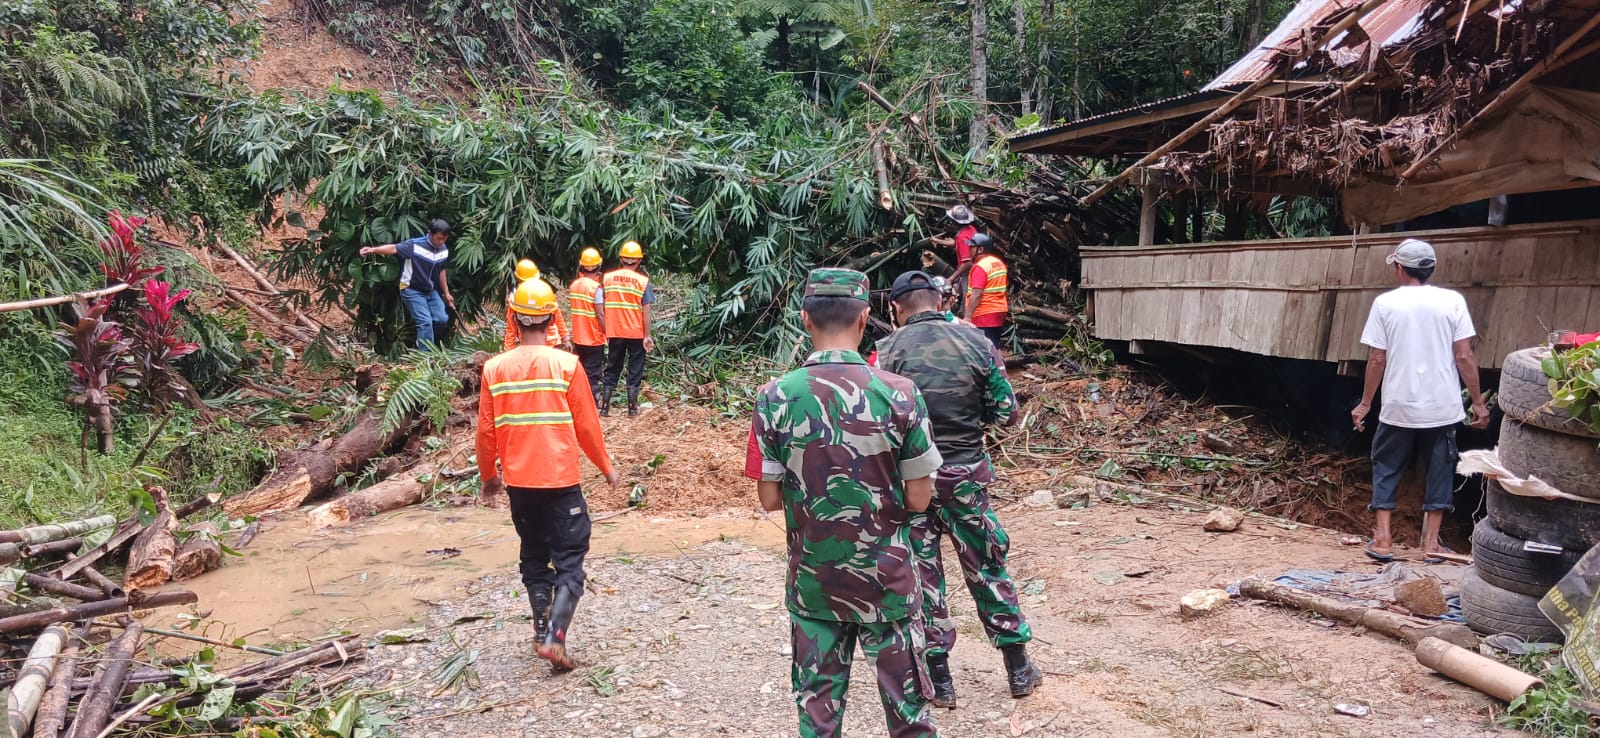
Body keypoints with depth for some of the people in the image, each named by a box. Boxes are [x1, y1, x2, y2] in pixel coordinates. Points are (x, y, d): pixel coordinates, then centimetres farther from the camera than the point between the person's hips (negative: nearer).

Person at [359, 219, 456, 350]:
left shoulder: (444, 250, -1)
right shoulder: (415, 245, -21)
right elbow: (394, 248, -32)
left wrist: (446, 293, 15)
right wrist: (373, 250, -48)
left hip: (431, 291, 6)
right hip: (412, 291, -6)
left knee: (442, 319, -1)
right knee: (425, 322, -16)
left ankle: (429, 345, 21)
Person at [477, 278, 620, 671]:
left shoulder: (494, 368, -2)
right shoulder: (566, 364, -10)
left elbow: (486, 431, 2)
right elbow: (586, 425, -5)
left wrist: (489, 476, 18)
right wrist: (606, 466, 10)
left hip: (518, 481, 4)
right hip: (561, 479, -3)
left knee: (534, 557, 19)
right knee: (569, 559, 3)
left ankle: (542, 631, 24)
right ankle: (555, 638, -10)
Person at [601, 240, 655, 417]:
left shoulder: (607, 277, 1)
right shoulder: (643, 281, -6)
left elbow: (602, 307, 2)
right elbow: (646, 311, -9)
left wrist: (605, 330, 9)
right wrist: (647, 336, -6)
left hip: (614, 332, 2)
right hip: (636, 332, -2)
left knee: (612, 369, 12)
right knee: (635, 369, 8)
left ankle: (605, 406, 11)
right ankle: (632, 407, 8)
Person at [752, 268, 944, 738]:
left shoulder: (775, 398, -10)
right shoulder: (899, 394, -13)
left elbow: (769, 498, -5)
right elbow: (918, 498, -8)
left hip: (812, 579, 1)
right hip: (886, 577, -1)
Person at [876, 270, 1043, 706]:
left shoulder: (888, 351, -9)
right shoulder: (975, 342, -4)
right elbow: (1006, 412, -1)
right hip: (967, 473, 2)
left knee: (921, 573, 11)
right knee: (987, 567, 16)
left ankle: (939, 678, 19)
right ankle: (1019, 669, 26)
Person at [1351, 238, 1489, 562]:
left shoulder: (1385, 303, -4)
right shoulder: (1452, 300, -2)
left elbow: (1377, 360, -4)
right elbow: (1464, 357, -4)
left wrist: (1365, 403, 6)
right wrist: (1478, 402, 5)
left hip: (1398, 407, -1)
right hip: (1442, 407, 1)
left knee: (1386, 468, 12)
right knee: (1439, 472, 12)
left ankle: (1382, 540, 10)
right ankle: (1431, 543, 15)